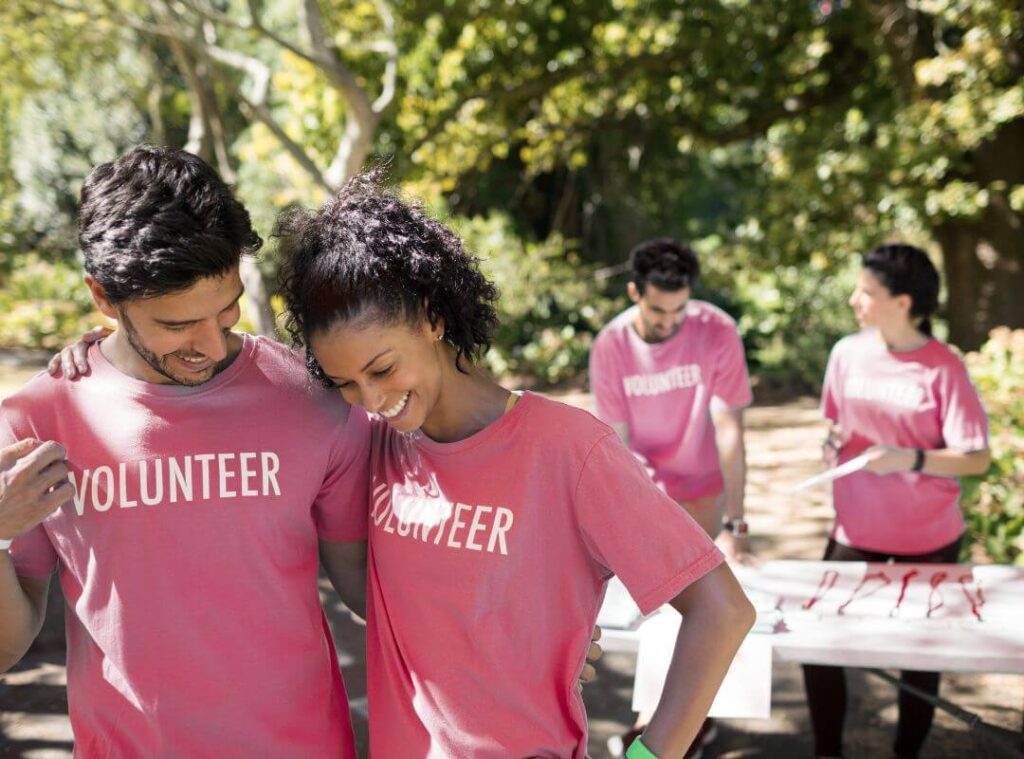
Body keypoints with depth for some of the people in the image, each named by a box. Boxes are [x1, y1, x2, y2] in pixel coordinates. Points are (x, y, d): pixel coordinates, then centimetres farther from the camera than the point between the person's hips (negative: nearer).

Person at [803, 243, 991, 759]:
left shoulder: (943, 369, -15)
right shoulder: (847, 353, -3)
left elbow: (978, 459, -15)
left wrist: (908, 459, -27)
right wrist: (832, 442, -9)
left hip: (929, 539, -3)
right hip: (856, 530, 3)